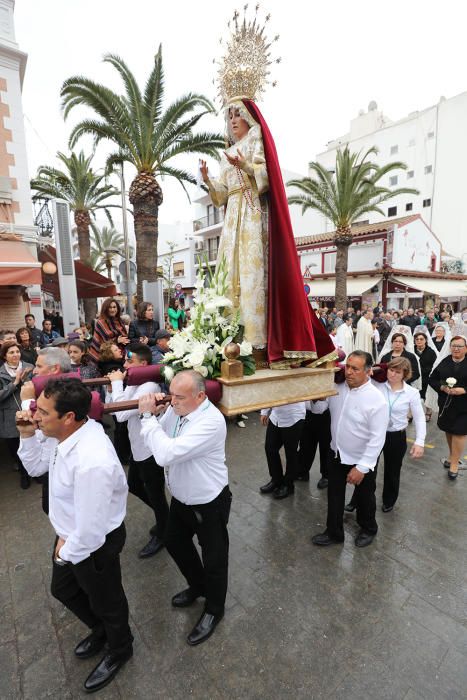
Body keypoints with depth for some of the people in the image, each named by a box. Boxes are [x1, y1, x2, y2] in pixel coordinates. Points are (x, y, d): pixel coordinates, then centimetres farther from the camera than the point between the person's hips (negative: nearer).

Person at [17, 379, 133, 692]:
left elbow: (90, 531, -32)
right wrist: (28, 435, -12)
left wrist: (67, 552, -13)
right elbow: (36, 467, 4)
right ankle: (101, 631, 62)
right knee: (63, 590, 32)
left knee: (105, 601, 21)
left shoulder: (91, 462, -41)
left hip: (93, 544, -8)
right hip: (70, 535, 8)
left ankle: (119, 649, 55)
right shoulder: (70, 435, -14)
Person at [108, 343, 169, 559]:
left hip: (150, 451, -10)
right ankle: (164, 518, 47)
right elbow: (112, 410, 6)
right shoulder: (133, 383, 1)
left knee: (155, 495, 11)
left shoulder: (149, 387, -28)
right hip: (137, 448, 10)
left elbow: (122, 415, -34)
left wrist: (117, 383, -25)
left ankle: (161, 535, 36)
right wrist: (112, 387, -10)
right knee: (134, 486, 26)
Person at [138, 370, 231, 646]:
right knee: (176, 543, 27)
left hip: (209, 503, -8)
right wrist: (152, 413, -17)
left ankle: (214, 609, 43)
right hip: (181, 497, 8)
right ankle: (198, 585, 55)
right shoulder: (175, 409, -10)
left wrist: (147, 416, -30)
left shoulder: (211, 421, -34)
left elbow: (166, 453, -40)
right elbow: (158, 439, 1)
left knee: (214, 558, 15)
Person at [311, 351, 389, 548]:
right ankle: (334, 532, 41)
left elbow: (377, 438, -23)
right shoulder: (336, 387, -9)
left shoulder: (376, 399, -24)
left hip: (362, 460, -4)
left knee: (364, 498, 22)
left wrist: (362, 467, -23)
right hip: (336, 454, 4)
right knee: (334, 496, 19)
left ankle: (368, 529, 50)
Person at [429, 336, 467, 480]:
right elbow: (432, 379, 2)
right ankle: (452, 455, 38)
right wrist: (442, 387, -14)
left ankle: (455, 462, 14)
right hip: (446, 403, 3)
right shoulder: (444, 362, 0)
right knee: (449, 431, 17)